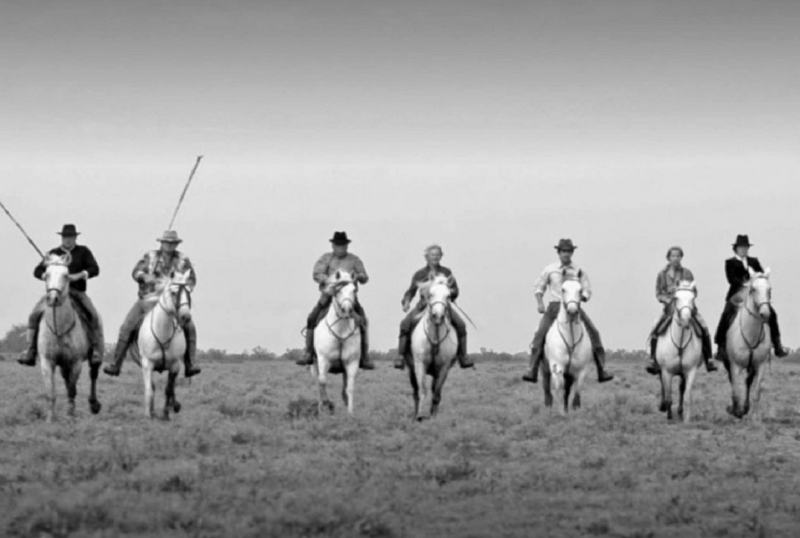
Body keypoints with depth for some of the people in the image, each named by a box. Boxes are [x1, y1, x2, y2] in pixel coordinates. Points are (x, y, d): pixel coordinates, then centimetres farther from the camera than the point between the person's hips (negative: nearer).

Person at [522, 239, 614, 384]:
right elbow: (539, 288, 14)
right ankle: (532, 371, -18)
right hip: (555, 307, -1)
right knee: (540, 335, -20)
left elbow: (587, 292, 9)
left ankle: (602, 371, -6)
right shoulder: (550, 270, 6)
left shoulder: (578, 271, 6)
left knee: (593, 333, -12)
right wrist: (540, 303, -3)